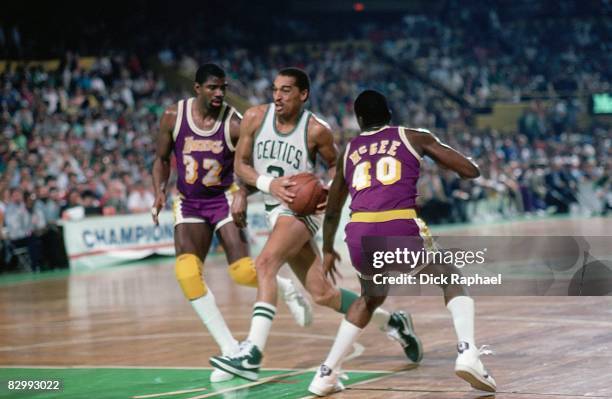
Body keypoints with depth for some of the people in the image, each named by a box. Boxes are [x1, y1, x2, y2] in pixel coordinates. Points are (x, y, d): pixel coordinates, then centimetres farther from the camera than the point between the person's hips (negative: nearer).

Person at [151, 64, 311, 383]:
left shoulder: (235, 124, -15)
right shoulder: (174, 116, -9)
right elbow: (162, 159, 5)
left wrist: (243, 193, -28)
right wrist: (159, 192, -11)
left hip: (224, 199, -2)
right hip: (189, 203, 2)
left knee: (242, 271, -17)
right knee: (187, 272, -19)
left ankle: (287, 289, 22)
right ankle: (230, 349, -11)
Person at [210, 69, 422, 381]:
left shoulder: (316, 130, -12)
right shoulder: (255, 118, -4)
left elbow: (335, 164, 5)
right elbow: (241, 164, 2)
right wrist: (269, 183, -16)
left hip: (303, 207, -5)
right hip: (274, 207, 5)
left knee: (264, 264, -28)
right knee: (322, 294, 8)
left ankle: (251, 355, -33)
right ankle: (390, 322, 29)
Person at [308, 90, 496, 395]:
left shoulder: (349, 151, 27)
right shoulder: (413, 137, 19)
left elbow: (332, 211, 35)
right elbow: (471, 171, 15)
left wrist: (328, 251, 50)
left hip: (359, 233, 3)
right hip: (401, 227, -3)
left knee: (371, 298, 32)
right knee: (452, 281, 21)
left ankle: (326, 374, 27)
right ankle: (467, 352, -4)